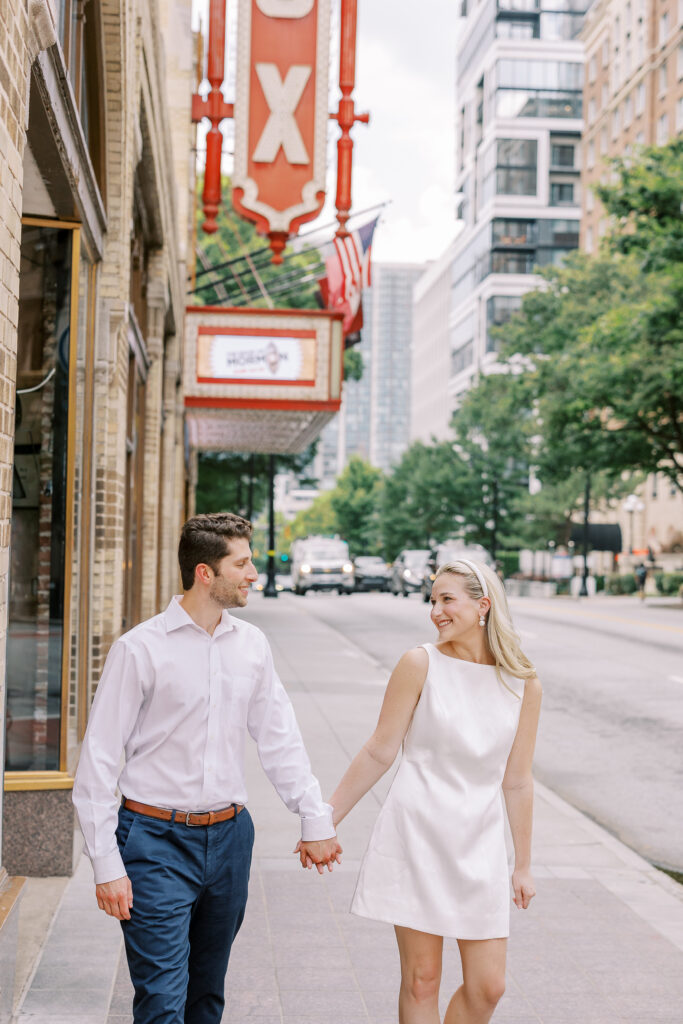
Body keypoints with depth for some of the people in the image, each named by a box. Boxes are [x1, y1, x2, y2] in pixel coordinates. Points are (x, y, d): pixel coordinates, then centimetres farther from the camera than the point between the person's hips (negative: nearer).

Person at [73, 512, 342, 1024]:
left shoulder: (252, 645, 6)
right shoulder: (140, 649, -10)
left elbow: (279, 738, 13)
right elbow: (99, 760, -8)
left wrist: (316, 818, 7)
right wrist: (106, 864, -12)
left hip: (229, 837, 5)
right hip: (157, 838, -5)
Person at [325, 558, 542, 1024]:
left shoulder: (523, 683, 2)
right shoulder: (421, 664, -5)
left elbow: (517, 781, 8)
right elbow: (379, 753, 0)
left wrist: (523, 864, 12)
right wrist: (326, 820, 1)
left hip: (479, 841, 2)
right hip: (417, 833, -2)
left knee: (488, 986, 1)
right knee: (421, 980, 2)